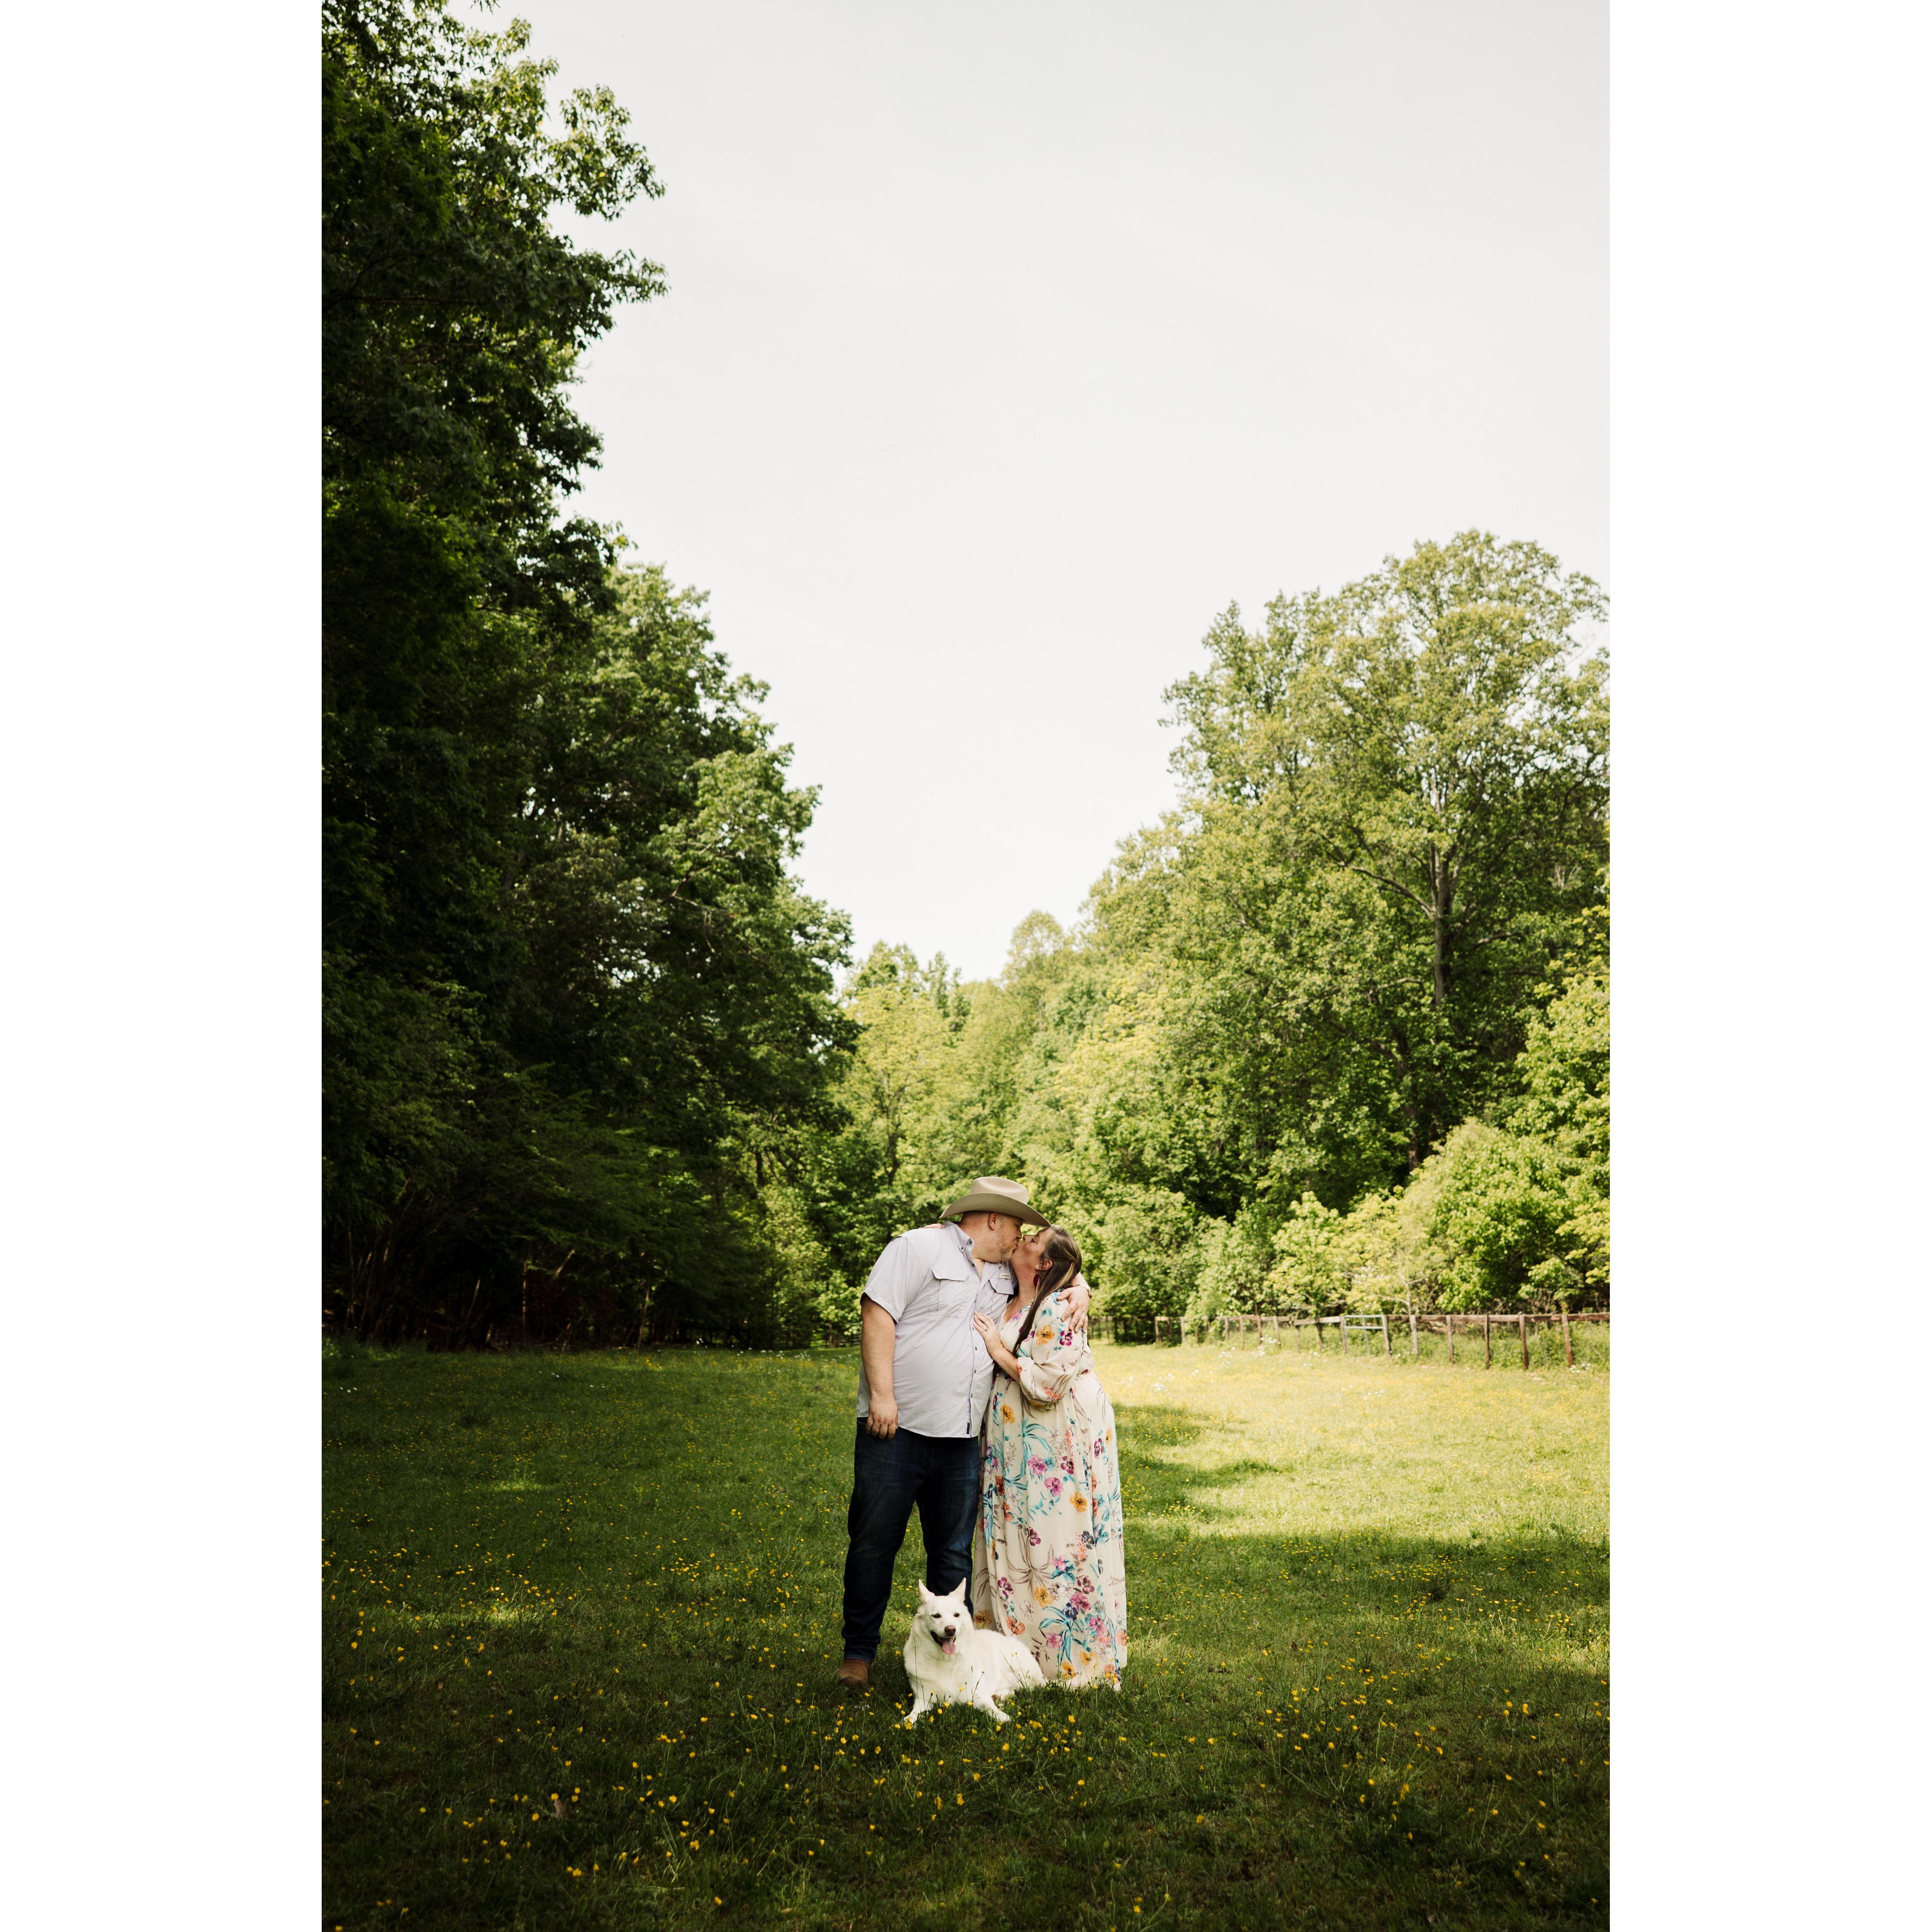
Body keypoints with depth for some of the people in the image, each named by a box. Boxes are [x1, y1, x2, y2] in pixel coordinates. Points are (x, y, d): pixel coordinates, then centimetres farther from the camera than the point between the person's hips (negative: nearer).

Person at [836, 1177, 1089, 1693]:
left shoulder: (1001, 1273, 17)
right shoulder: (920, 1247, -6)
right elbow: (877, 1315, -13)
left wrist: (1078, 1289, 8)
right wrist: (881, 1395, -19)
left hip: (961, 1438, 7)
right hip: (898, 1427, -6)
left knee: (954, 1553, 10)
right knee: (875, 1542, 1)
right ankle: (859, 1653, 14)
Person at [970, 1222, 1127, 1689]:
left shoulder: (1058, 1310, -17)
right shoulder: (1007, 1305, 8)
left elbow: (1048, 1385, -22)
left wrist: (997, 1350, -15)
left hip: (1058, 1448, -8)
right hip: (1014, 1445, 8)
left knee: (1057, 1543, -2)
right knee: (1014, 1539, 11)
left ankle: (1070, 1659, 9)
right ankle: (1020, 1646, 21)